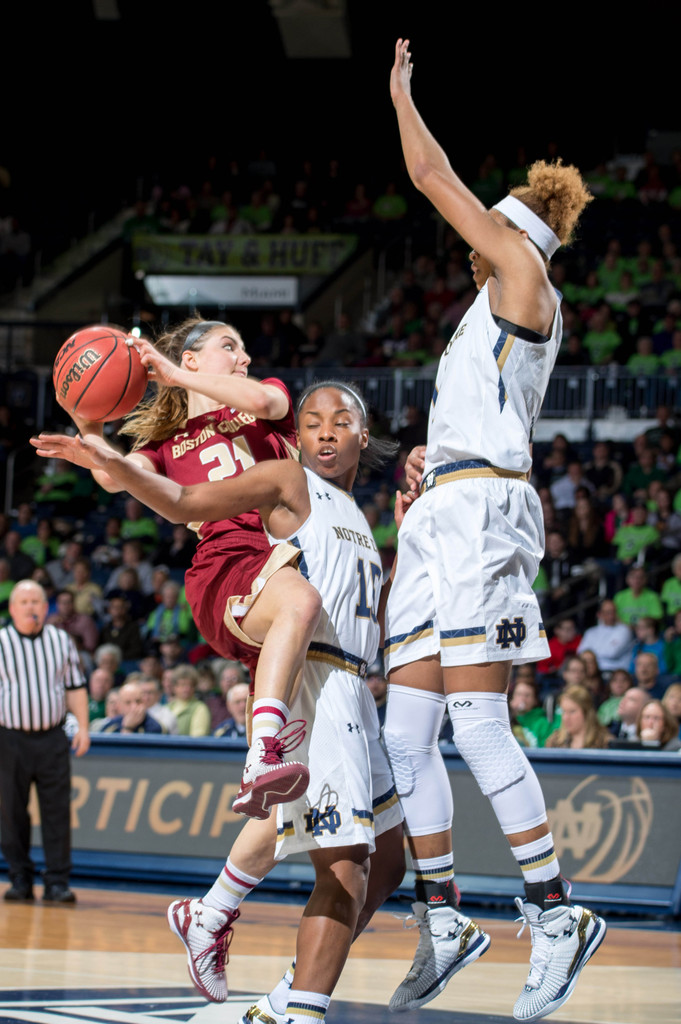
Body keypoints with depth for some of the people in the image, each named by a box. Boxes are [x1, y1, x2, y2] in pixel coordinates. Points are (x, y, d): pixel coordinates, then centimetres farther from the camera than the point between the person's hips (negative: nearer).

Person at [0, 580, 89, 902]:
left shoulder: (61, 641, 11)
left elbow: (76, 686, 16)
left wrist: (82, 727, 7)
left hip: (52, 737, 1)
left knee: (57, 811, -4)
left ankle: (57, 882, -2)